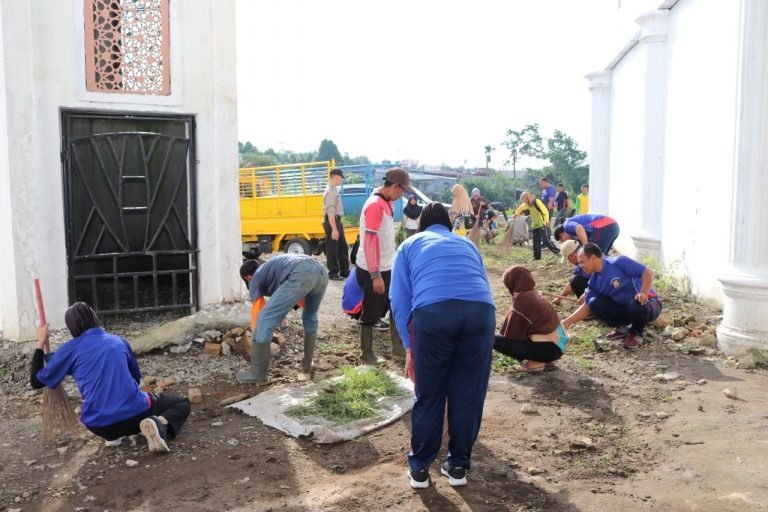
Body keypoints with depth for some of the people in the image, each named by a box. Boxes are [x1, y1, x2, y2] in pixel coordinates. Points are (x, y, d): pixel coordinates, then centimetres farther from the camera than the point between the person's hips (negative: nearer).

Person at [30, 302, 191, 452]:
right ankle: (161, 424, -10)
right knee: (182, 403, 21)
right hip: (134, 413, -2)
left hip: (99, 426, 2)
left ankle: (114, 433, 8)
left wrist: (41, 344, 21)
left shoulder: (70, 349, 6)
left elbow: (37, 381, 14)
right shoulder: (119, 341, 14)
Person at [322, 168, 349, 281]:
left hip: (337, 221, 10)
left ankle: (344, 271, 24)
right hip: (331, 222, -10)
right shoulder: (330, 191, -18)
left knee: (343, 247, 15)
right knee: (332, 249, -1)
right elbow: (330, 212, -24)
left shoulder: (335, 190, 13)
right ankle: (333, 273, 8)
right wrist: (334, 229, -26)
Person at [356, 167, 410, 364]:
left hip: (387, 268, 9)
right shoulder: (375, 204, -21)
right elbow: (369, 242, -24)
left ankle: (397, 348, 28)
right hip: (372, 271, -9)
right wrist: (375, 275, -25)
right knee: (371, 313, 4)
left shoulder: (385, 202, 8)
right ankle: (366, 353, 19)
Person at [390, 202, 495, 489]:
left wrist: (409, 347, 21)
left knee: (428, 395, 14)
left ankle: (419, 468, 28)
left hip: (432, 312, -2)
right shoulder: (467, 244, 38)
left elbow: (399, 299, 18)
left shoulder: (410, 245, 30)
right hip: (481, 310, 2)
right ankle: (458, 466, 31)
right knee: (469, 393, 17)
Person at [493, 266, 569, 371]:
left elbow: (512, 332, -7)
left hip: (548, 348, -9)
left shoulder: (521, 298, -14)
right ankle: (541, 359, 13)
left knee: (495, 340, -7)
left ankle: (534, 362, -5)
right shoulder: (534, 293, 11)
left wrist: (502, 336, 11)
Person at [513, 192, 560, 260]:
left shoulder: (537, 201, -18)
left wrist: (546, 220, -38)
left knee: (545, 239, -12)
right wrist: (516, 213, 35)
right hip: (534, 225, 8)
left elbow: (545, 211, -25)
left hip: (541, 224, -8)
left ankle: (556, 250, -1)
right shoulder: (528, 204, 5)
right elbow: (521, 207, 26)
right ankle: (537, 256, 12)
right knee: (536, 241, 7)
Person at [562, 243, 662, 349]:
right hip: (624, 308, 5)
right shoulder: (594, 282, 2)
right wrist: (567, 322, -7)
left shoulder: (619, 262, -18)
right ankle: (623, 327, 5)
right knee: (594, 303, -14)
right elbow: (587, 306, 4)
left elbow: (648, 272, -20)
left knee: (637, 304, -41)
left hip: (648, 302, -5)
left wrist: (643, 293, -36)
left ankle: (636, 333, -8)